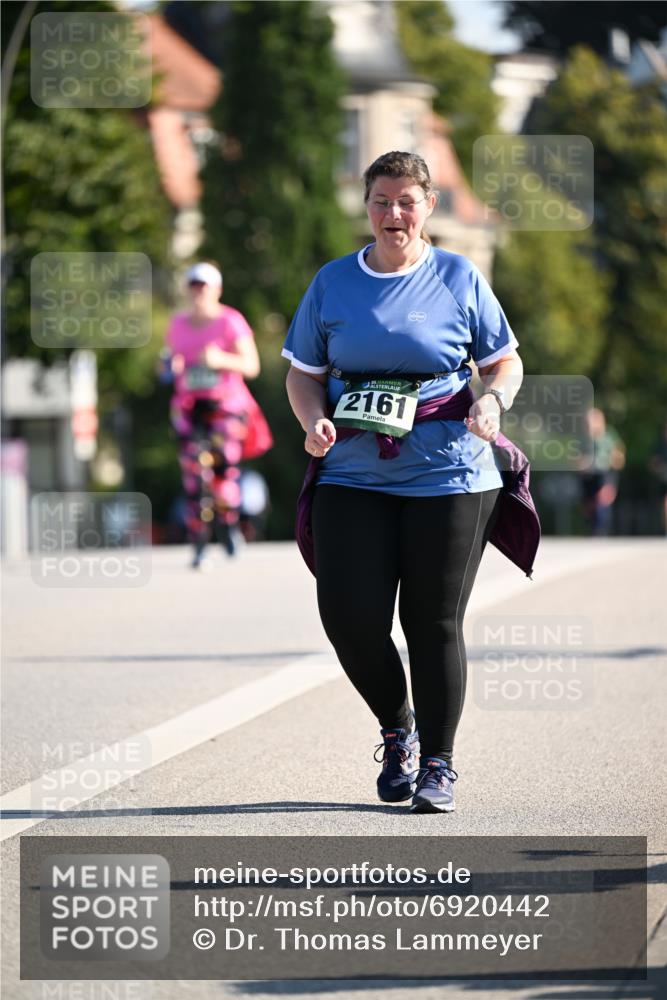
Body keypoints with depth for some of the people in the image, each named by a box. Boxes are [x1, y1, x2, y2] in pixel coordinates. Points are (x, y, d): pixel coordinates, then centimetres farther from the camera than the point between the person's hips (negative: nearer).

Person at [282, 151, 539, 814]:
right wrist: (315, 423, -7)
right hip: (353, 477, 2)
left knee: (434, 623, 1)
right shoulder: (333, 283, 8)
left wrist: (492, 402, -11)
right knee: (349, 615, -7)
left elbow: (505, 362, 10)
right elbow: (303, 374, 13)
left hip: (447, 476, -2)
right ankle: (397, 727, 20)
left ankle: (438, 763, 15)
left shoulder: (459, 279, 4)